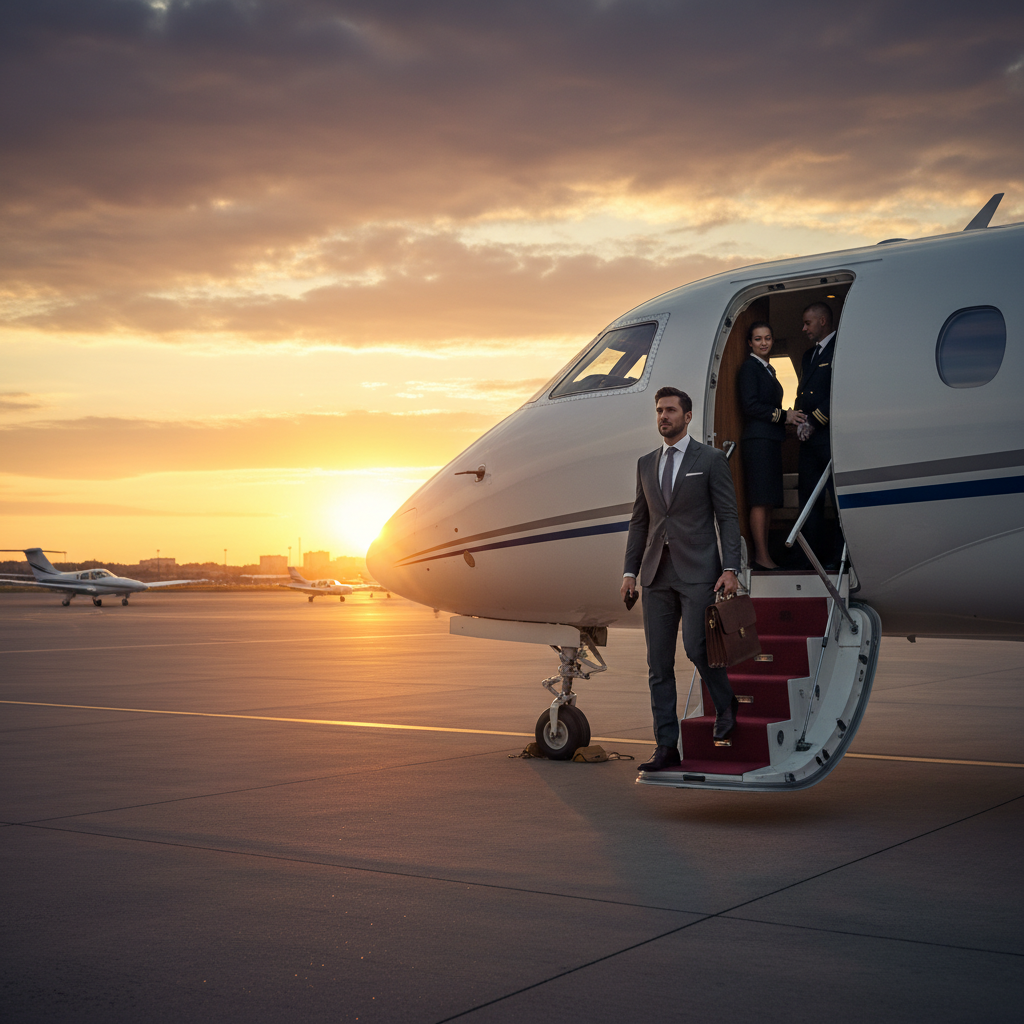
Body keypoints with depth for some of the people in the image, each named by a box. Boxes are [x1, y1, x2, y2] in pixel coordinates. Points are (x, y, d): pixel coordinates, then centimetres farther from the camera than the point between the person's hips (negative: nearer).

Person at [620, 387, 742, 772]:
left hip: (697, 571, -5)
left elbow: (728, 517, -2)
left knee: (695, 646, -14)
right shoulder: (646, 464, 15)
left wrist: (731, 570, -11)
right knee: (658, 664, 3)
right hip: (656, 574, 5)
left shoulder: (711, 459, 1)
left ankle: (726, 703, 18)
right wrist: (630, 570, 8)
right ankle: (667, 747, 9)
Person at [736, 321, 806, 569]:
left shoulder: (767, 369, 22)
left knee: (769, 501, 7)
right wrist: (783, 416, -13)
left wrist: (791, 416, 7)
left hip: (771, 439, 9)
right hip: (758, 439, -9)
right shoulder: (749, 367, -5)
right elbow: (750, 406, -14)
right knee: (760, 501, -10)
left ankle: (763, 554, 9)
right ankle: (762, 557, -9)